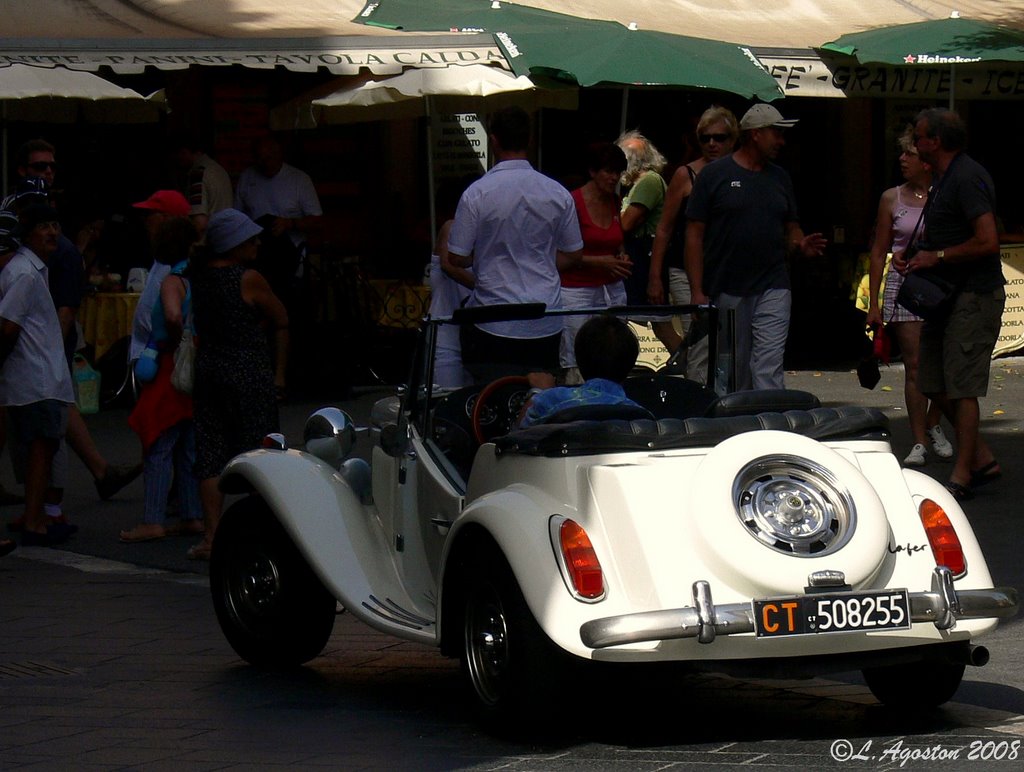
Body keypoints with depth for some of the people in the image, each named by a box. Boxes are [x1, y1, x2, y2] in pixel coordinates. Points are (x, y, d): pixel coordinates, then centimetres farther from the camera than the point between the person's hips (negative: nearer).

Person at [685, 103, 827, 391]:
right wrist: (697, 291, -8)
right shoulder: (715, 174, 0)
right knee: (733, 372, 6)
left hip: (773, 290, 2)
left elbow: (791, 229, 21)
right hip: (726, 290, -2)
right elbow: (694, 235, -2)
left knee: (769, 372, -9)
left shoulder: (780, 178, 13)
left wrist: (801, 245, -4)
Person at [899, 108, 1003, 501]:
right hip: (947, 297, 11)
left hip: (974, 297, -11)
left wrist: (937, 256, -15)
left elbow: (987, 242, -24)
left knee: (961, 387, -7)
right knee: (934, 383, 11)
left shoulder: (967, 178, -17)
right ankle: (983, 459, 19)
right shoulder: (944, 179, 16)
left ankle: (962, 476, 0)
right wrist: (913, 253, 11)